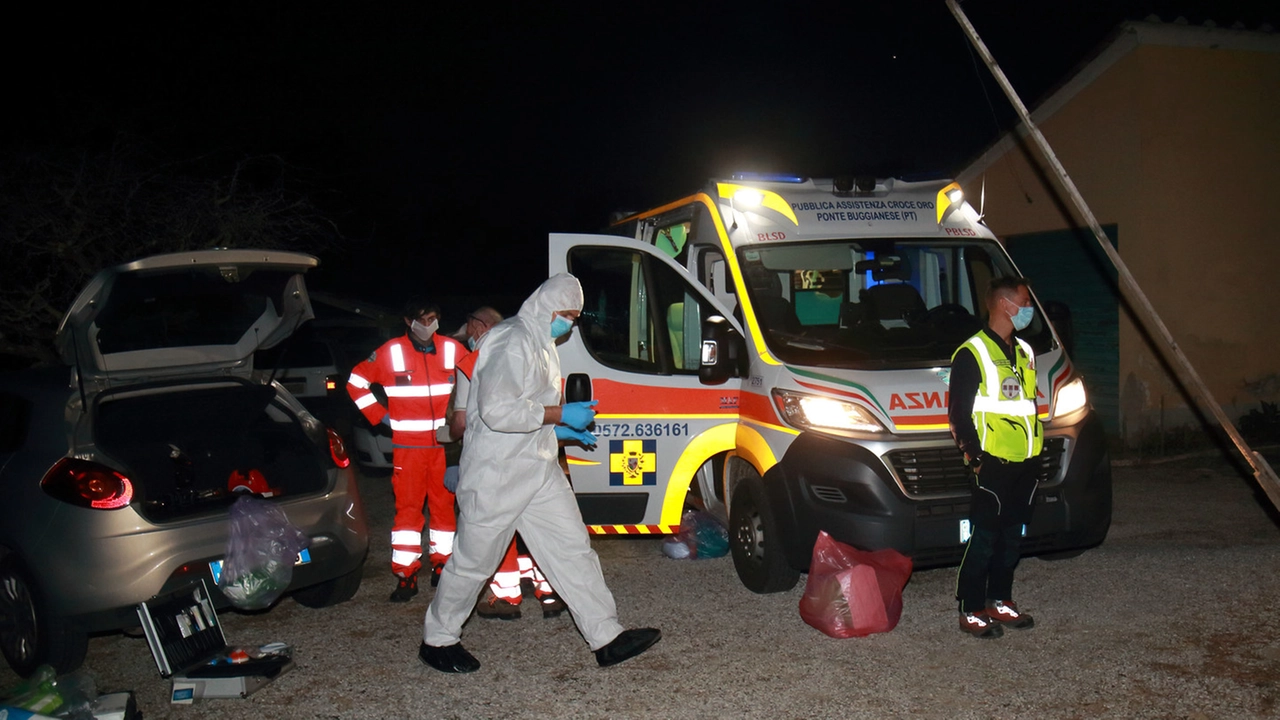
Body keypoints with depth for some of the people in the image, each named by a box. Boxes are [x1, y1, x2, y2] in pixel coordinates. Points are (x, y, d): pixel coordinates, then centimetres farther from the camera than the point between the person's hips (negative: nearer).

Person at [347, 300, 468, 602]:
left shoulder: (453, 350, 5)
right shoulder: (390, 352, 0)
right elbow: (356, 382, 8)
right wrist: (379, 415, 1)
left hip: (446, 444, 2)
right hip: (407, 444, -2)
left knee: (445, 504, 7)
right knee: (407, 507, -3)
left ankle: (442, 565, 20)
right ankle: (406, 575, 1)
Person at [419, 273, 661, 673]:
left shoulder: (541, 344, 15)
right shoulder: (512, 341, -18)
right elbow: (496, 410, -28)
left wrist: (560, 430, 10)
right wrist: (559, 414, -21)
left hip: (539, 470, 10)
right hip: (496, 476, -9)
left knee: (573, 549, 5)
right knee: (474, 561, 5)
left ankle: (607, 638, 9)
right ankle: (437, 640, 23)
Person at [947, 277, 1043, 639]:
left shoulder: (1024, 351, 16)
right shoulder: (972, 353, -9)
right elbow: (958, 412, -11)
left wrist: (1036, 451, 17)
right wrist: (974, 455, -16)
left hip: (1025, 462, 8)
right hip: (993, 463, -8)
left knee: (1012, 535, 13)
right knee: (983, 537, -5)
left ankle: (1000, 600, 24)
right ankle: (971, 611, 2)